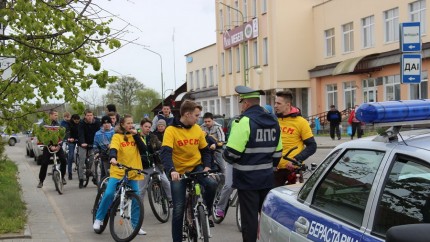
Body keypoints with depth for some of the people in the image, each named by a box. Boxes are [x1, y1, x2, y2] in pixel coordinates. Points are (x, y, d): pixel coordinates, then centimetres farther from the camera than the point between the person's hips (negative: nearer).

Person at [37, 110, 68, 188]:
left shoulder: (57, 124, 8)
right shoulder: (43, 124, -3)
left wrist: (59, 145, -12)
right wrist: (50, 146, -19)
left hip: (57, 146, 2)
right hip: (48, 146, -2)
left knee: (63, 160, -13)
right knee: (44, 163, -6)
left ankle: (62, 177, 5)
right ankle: (41, 181, 8)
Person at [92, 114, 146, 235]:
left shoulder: (135, 135, 10)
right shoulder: (117, 136, -1)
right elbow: (113, 149, -18)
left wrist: (136, 135, -11)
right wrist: (112, 158, -38)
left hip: (133, 172, 3)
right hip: (118, 171, -3)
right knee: (109, 194, -16)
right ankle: (98, 219, 5)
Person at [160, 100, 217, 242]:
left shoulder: (197, 129, 0)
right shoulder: (171, 130, -14)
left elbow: (205, 150, 9)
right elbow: (165, 153, -26)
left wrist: (207, 166, -9)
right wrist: (171, 170, -42)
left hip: (196, 167, 3)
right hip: (179, 172, -3)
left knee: (212, 185, -27)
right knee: (179, 209, -4)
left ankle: (207, 213, -1)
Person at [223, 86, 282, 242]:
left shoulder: (244, 121, -17)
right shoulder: (273, 122, 8)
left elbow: (232, 153, -20)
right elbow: (277, 152, 13)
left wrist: (226, 157, 1)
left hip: (247, 178, -7)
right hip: (267, 177, 7)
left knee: (249, 217, 1)